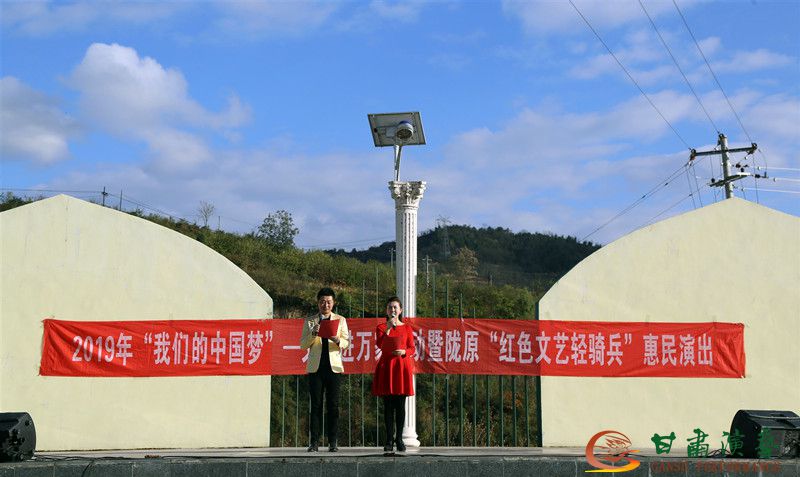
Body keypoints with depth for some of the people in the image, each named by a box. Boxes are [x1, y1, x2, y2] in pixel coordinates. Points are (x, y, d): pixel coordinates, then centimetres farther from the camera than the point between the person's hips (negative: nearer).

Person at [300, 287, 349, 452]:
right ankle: (314, 442, 1)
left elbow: (346, 343, 3)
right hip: (315, 367, 0)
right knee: (316, 404, -2)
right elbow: (303, 344, 6)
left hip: (334, 366, 0)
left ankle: (333, 442, 2)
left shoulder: (340, 320, 11)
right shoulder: (310, 321, 12)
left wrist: (337, 340, -19)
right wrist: (313, 334, -12)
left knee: (333, 405, -2)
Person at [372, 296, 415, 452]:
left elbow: (412, 349, 6)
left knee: (401, 405, 0)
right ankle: (389, 440, 4)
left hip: (402, 366, 0)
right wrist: (388, 328, -17)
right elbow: (379, 344, -10)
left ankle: (399, 439, 6)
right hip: (386, 367, 0)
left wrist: (403, 352, -14)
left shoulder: (407, 328, 9)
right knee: (388, 405, 0)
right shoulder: (381, 327, 7)